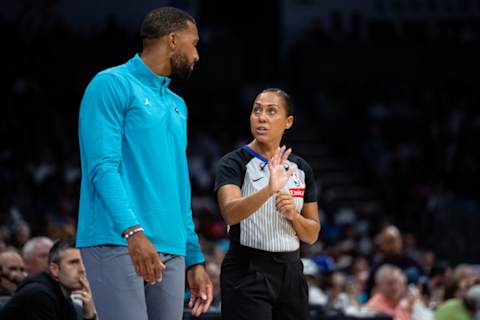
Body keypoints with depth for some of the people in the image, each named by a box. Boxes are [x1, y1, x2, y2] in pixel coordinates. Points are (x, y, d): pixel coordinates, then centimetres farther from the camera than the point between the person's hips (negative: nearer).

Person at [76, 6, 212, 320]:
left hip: (170, 250, 8)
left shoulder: (177, 106, 23)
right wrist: (133, 231, -25)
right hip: (117, 243, -8)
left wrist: (195, 259, 18)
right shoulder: (113, 85, -1)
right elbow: (102, 167, -12)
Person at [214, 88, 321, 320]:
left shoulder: (301, 169, 10)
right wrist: (269, 189, -41)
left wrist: (293, 215, -9)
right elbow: (230, 212, -25)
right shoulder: (234, 163, -6)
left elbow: (312, 235, 12)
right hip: (247, 274, -5)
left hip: (290, 273, 5)